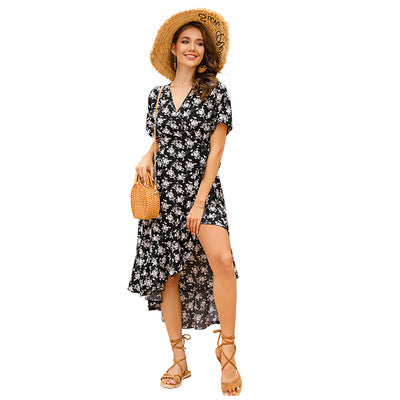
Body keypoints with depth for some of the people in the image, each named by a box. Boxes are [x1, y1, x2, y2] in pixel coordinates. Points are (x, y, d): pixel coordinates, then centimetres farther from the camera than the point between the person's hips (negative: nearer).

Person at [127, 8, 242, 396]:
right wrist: (147, 158, -3)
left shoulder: (215, 91, 0)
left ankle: (227, 349, -8)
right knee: (168, 273, 4)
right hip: (162, 190, 4)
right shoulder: (158, 94, 11)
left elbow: (216, 150, -5)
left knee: (221, 259, -25)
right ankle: (179, 359, 18)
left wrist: (200, 201, -12)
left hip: (201, 188, -3)